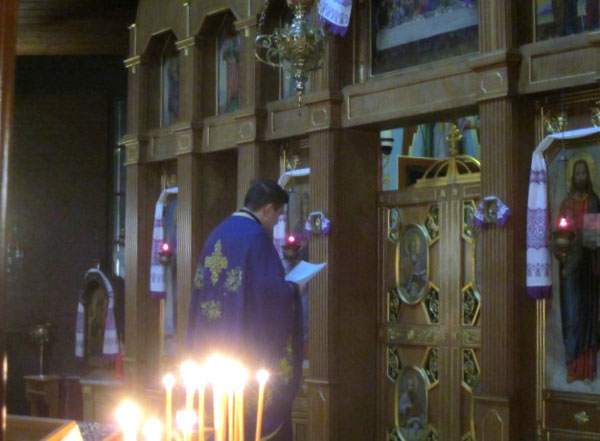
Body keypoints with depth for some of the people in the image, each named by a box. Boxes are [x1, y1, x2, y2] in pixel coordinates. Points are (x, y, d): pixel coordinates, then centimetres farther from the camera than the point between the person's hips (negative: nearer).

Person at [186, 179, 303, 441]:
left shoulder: (218, 234, 12)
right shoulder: (255, 235, -13)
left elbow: (204, 285, 16)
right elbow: (271, 290, -19)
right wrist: (292, 289, 2)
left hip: (216, 344, 8)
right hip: (250, 346, -8)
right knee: (260, 413, -2)